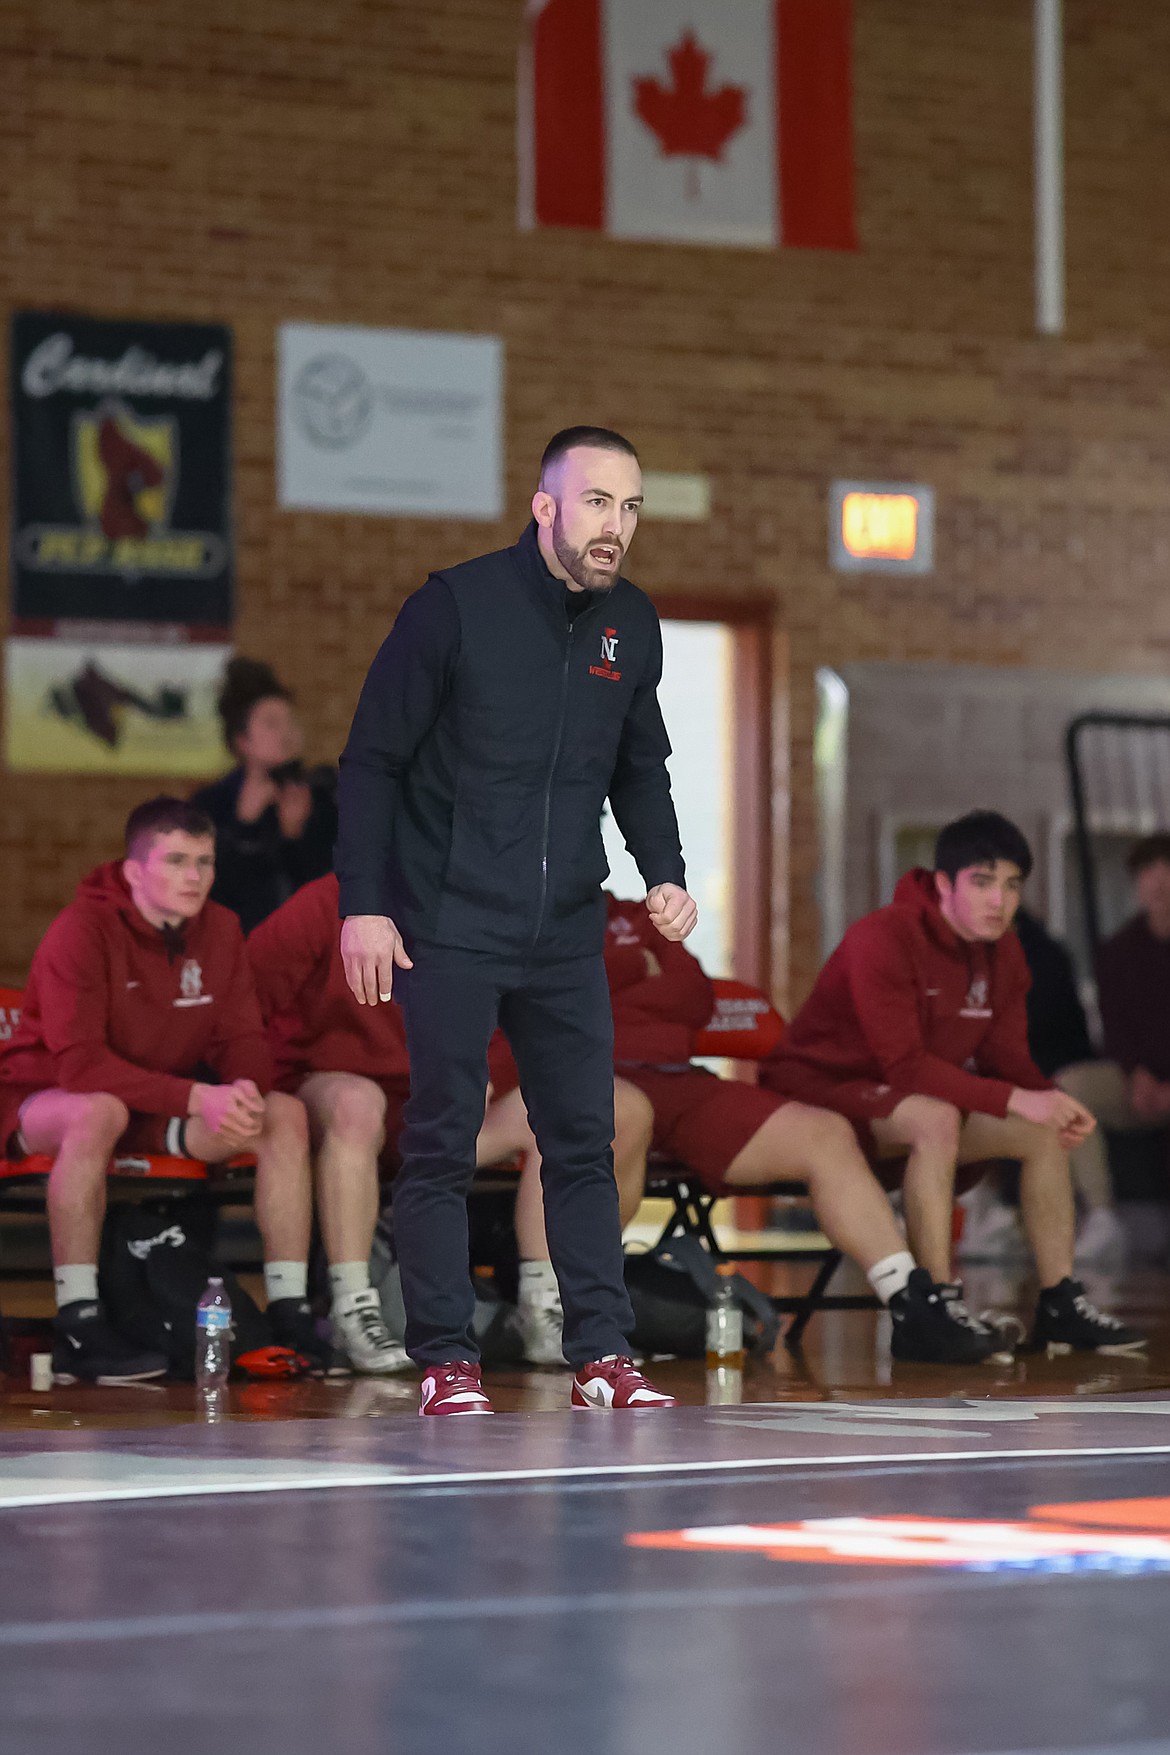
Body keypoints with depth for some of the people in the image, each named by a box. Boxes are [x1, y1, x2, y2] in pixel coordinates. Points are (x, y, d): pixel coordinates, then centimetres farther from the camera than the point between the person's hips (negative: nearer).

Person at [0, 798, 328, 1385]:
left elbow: (243, 1039, 3)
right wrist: (197, 1097, -36)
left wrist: (245, 1087, -23)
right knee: (99, 1112, -41)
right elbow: (78, 1061, -28)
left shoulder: (219, 929, -1)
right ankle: (77, 1326, -37)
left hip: (164, 1108, 6)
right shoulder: (83, 930, -21)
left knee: (286, 1114, -13)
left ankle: (289, 1311, -11)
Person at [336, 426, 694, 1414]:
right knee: (442, 1145, -2)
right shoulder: (456, 606, -10)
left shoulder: (633, 625, 6)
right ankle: (446, 1362, 4)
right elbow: (373, 761, -7)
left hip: (567, 933, 5)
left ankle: (603, 1354, 9)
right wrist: (363, 904, -12)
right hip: (450, 927, -5)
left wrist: (666, 875, 3)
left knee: (584, 1140, 5)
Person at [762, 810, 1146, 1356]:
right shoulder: (884, 938, -23)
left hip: (923, 1096, 8)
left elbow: (1005, 1055, 5)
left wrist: (1053, 1100, -18)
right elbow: (905, 1066, -27)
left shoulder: (1002, 952, 3)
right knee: (936, 1118, -36)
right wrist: (1015, 1099, -30)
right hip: (821, 1089, -8)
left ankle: (1060, 1308, -4)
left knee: (1045, 1131, -7)